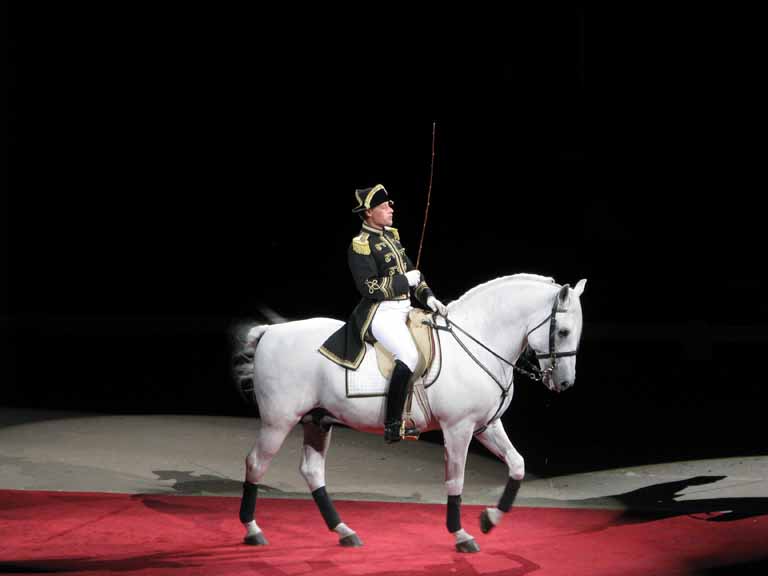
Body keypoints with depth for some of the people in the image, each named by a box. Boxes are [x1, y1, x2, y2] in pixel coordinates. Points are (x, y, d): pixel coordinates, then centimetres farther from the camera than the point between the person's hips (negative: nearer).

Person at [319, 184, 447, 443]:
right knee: (409, 356, -29)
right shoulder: (360, 246, -11)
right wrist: (406, 280, -13)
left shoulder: (391, 235, 15)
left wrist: (428, 297, 5)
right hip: (380, 313, -10)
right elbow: (370, 288, -18)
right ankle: (393, 425, -25)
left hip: (404, 308, 10)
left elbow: (411, 272, 20)